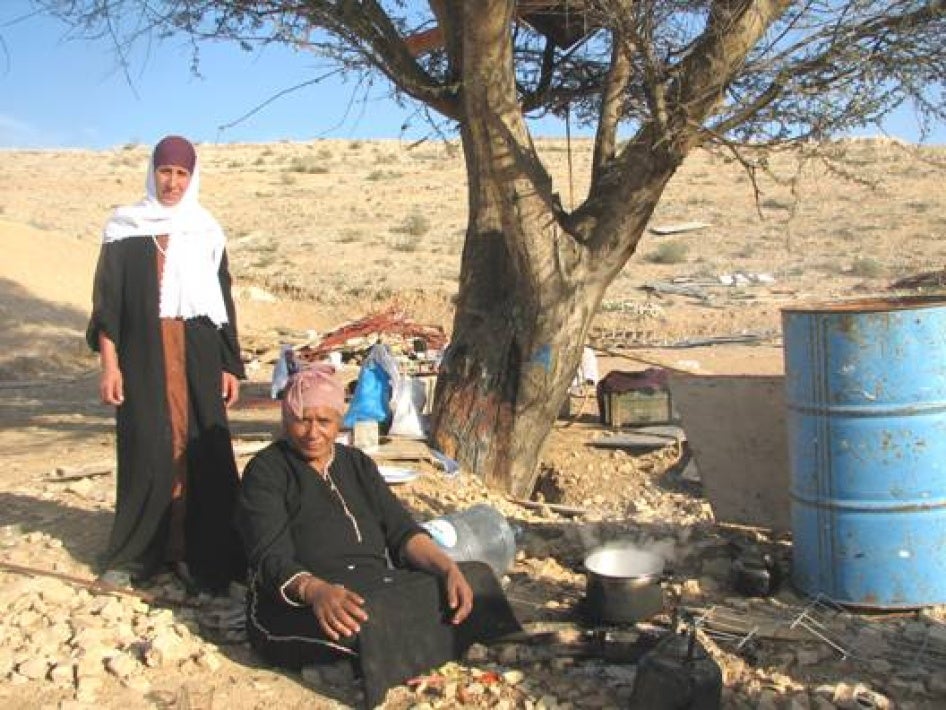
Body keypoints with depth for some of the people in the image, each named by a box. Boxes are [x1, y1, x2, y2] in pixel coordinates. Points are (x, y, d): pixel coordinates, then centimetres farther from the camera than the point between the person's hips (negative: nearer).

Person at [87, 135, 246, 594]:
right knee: (146, 452, 0)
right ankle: (137, 553, 13)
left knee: (200, 450, -2)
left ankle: (199, 553, 6)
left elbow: (223, 301, 11)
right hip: (143, 356, -1)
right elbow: (107, 298, 2)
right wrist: (108, 362, -7)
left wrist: (230, 366, 5)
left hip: (198, 356, 2)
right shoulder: (124, 229, 6)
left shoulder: (206, 232, 11)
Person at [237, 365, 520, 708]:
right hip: (298, 607, -5)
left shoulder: (356, 463, 16)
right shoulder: (266, 471, -1)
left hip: (377, 585, 6)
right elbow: (272, 560, -14)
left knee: (476, 578, -16)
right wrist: (315, 590, -37)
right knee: (372, 618, -39)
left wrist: (448, 567, -14)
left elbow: (401, 531, 7)